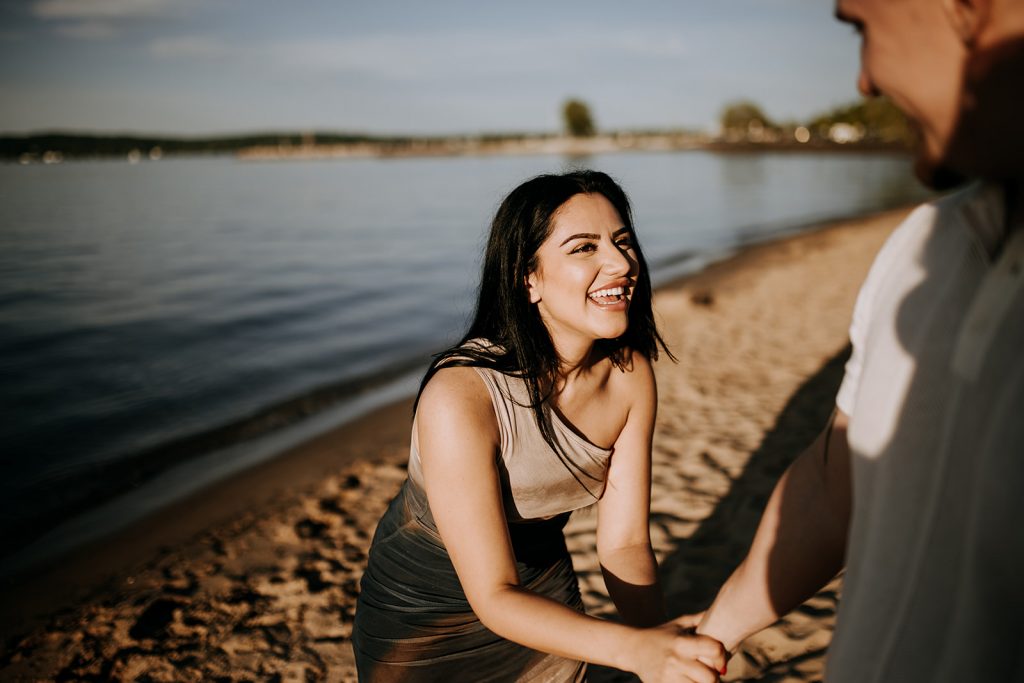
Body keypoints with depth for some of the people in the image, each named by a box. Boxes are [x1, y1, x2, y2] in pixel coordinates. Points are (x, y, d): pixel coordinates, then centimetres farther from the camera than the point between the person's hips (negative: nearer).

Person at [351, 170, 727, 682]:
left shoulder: (630, 373, -17)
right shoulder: (460, 396, -34)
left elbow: (623, 544, -14)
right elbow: (493, 598, -30)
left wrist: (659, 640, -31)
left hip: (543, 591, 4)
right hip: (423, 614, -4)